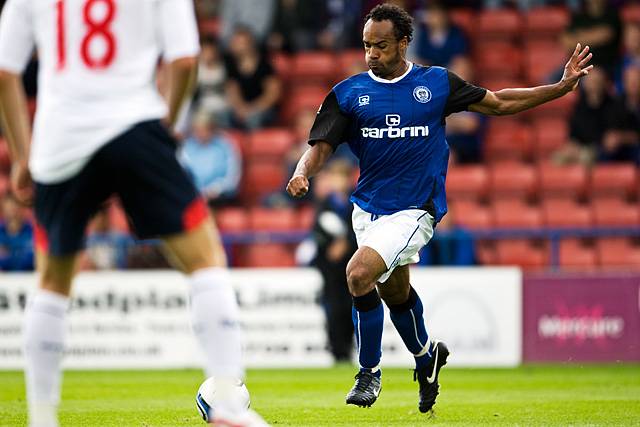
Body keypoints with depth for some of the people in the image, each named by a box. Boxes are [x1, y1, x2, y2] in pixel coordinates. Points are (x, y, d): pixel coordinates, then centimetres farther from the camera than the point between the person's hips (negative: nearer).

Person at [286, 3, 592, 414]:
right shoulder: (349, 93, 1)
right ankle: (426, 354, 50)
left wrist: (562, 87, 4)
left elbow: (499, 103, 9)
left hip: (415, 208, -4)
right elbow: (321, 146, -2)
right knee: (394, 290, 19)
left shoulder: (437, 83, 0)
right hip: (368, 207, 4)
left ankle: (370, 370, -5)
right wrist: (302, 174, -25)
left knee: (359, 274, -24)